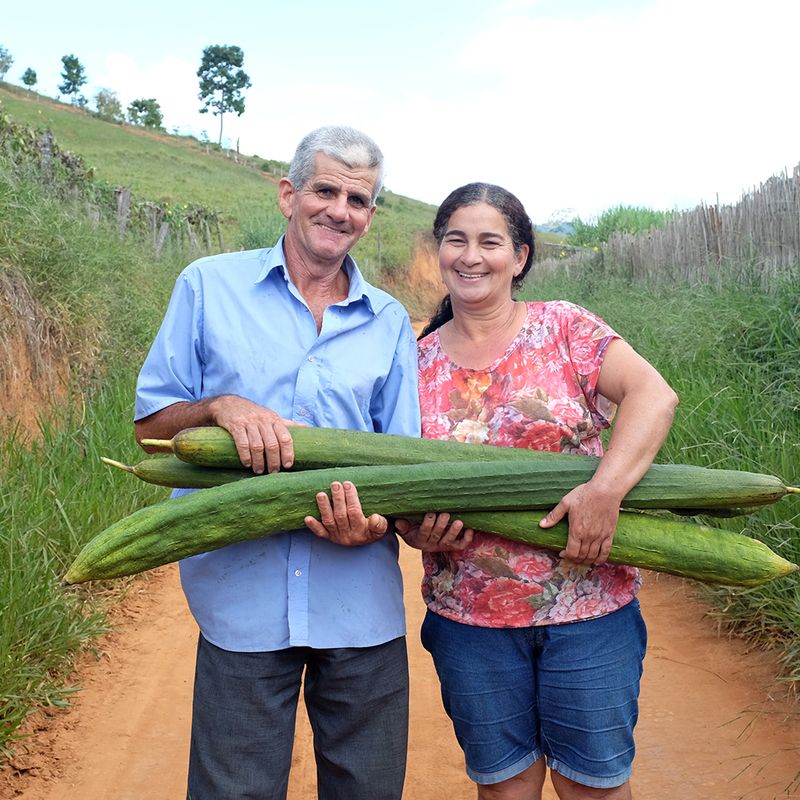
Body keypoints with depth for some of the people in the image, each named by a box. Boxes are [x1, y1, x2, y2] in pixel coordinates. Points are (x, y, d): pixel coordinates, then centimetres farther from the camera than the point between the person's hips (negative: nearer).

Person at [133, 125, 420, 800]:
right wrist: (222, 406, -16)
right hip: (242, 599, -2)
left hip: (362, 605, 2)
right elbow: (151, 424, 5)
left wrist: (379, 518, -13)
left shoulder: (389, 322, 8)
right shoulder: (210, 286, 3)